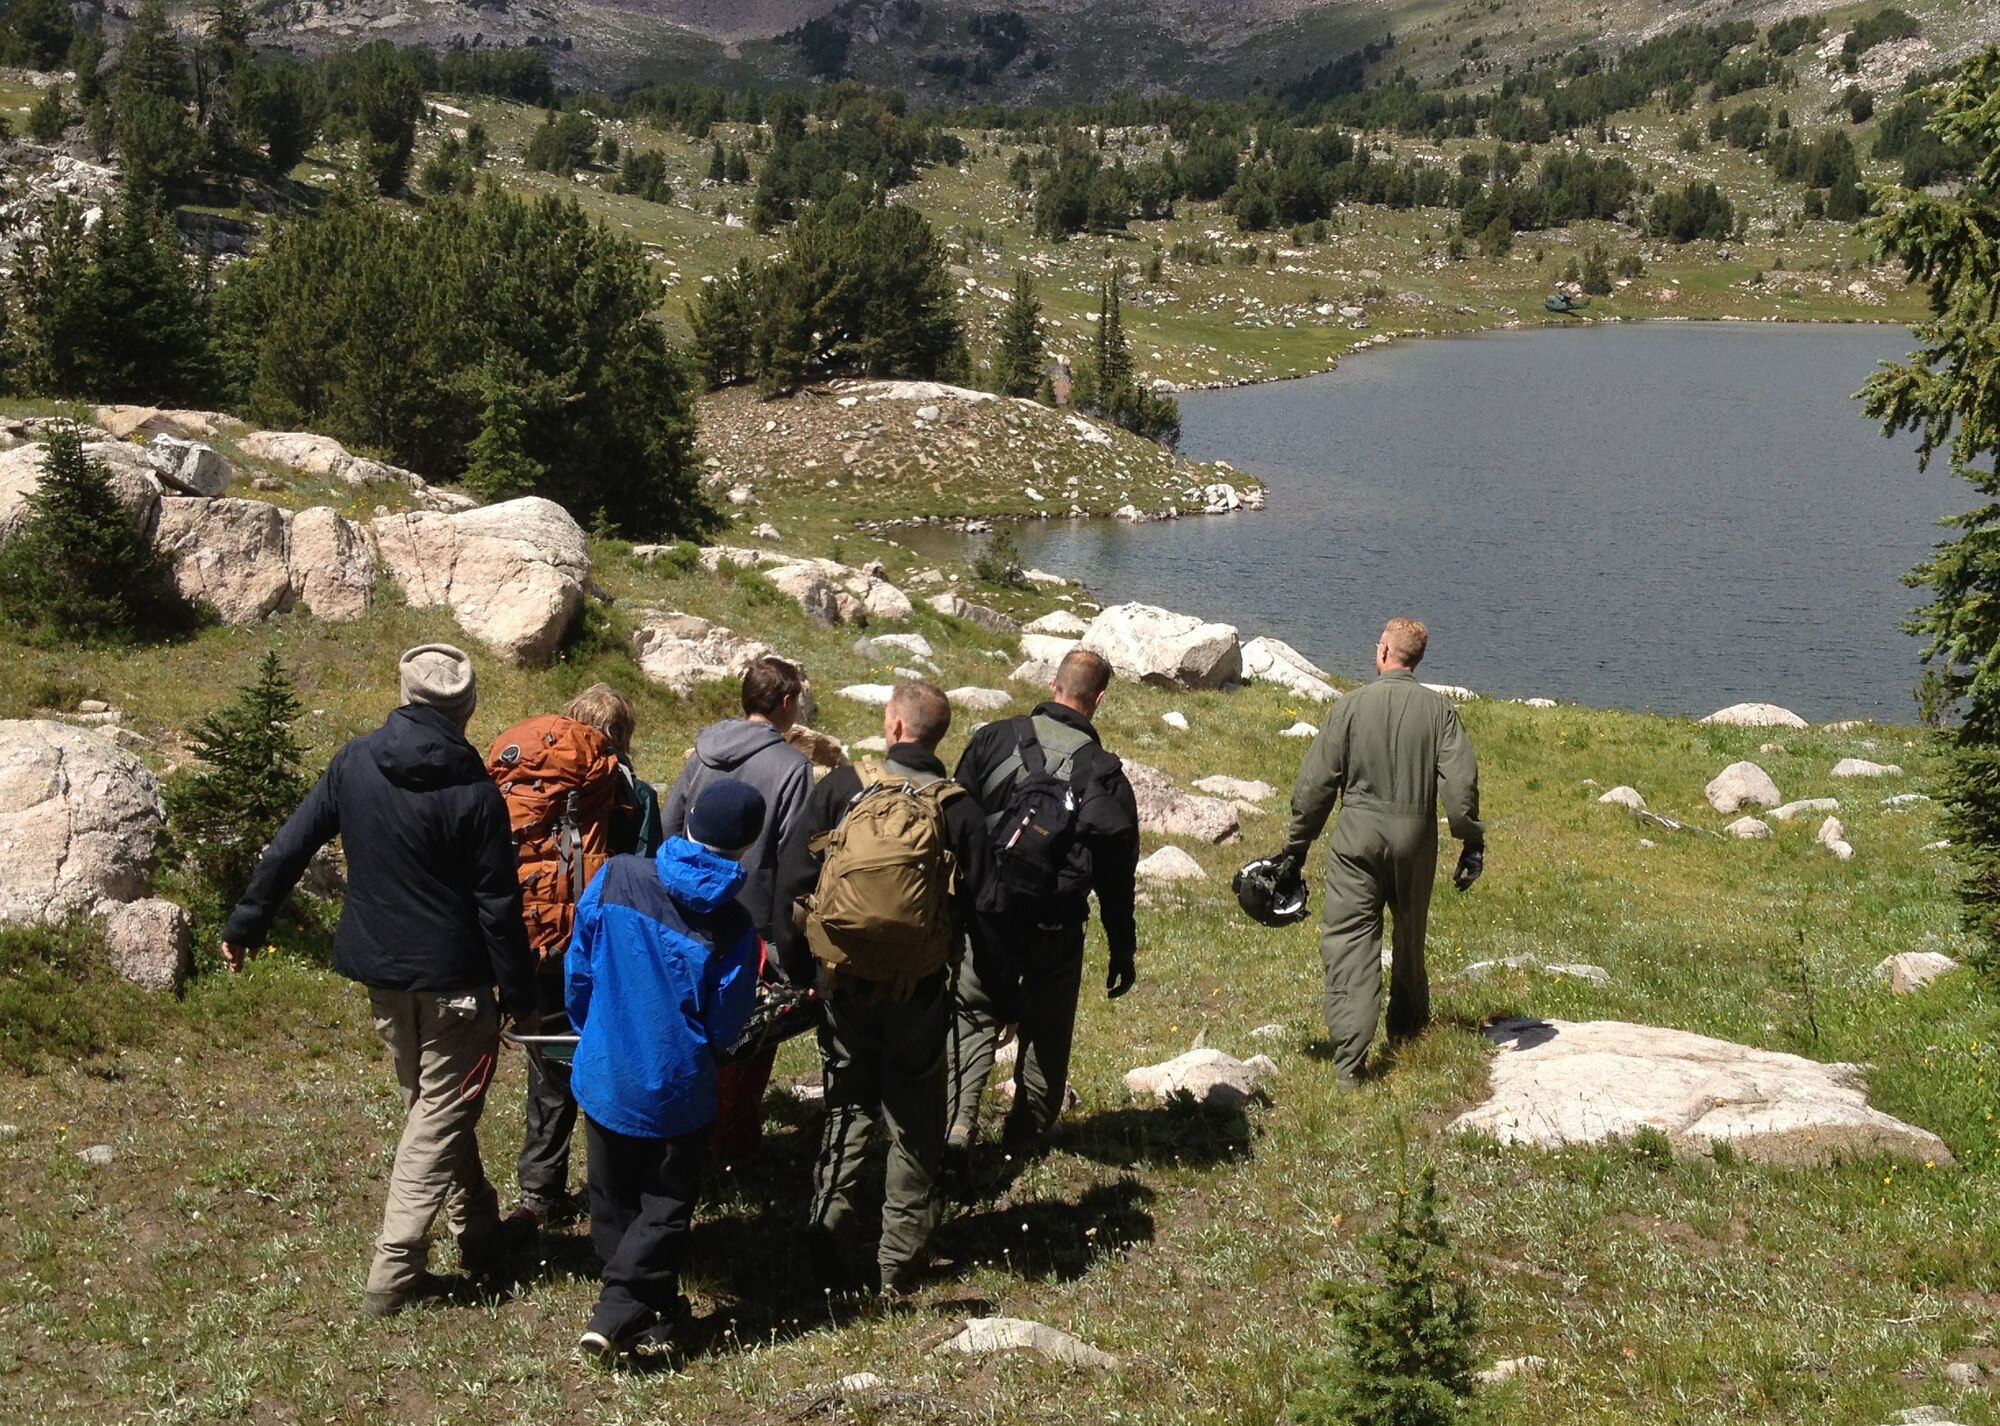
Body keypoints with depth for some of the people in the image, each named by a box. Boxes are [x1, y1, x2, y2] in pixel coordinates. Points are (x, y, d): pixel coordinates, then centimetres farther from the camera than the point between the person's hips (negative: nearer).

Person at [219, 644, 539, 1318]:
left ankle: (481, 1235, 32)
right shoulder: (473, 793, -18)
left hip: (380, 972, 6)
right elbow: (498, 907, -15)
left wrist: (244, 924, 13)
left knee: (432, 1104, 20)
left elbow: (290, 845, 2)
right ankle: (394, 1273, 3)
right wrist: (522, 997, -5)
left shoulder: (355, 762, -4)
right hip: (451, 981, -6)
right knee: (440, 1117, 4)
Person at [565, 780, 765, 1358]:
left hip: (603, 1073, 3)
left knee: (613, 1195, 21)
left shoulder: (616, 877, -12)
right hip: (676, 1088, -3)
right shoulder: (732, 924, -17)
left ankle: (650, 1301, 33)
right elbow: (725, 1024, -8)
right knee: (666, 1203, 13)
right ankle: (618, 1310, 1)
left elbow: (578, 969, -3)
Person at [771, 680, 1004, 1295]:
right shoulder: (959, 808, -5)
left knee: (846, 1112, 14)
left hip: (843, 983, 1)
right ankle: (899, 1264, 15)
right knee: (914, 1126, 12)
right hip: (920, 991, 0)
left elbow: (791, 877, -4)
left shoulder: (840, 788, -5)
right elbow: (982, 909, -3)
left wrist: (798, 966, 6)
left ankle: (835, 1256, 14)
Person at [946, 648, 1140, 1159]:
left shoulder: (994, 739, -4)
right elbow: (1116, 874, -3)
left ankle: (957, 1121, -6)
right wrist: (1123, 950, 7)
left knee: (971, 1013, 11)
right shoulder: (1105, 774, -7)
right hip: (1056, 927, 0)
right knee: (1047, 1028, 18)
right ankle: (1029, 1130, 27)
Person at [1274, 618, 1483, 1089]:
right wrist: (1472, 843, 1)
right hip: (1416, 837, 3)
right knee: (1411, 931, 22)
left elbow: (1316, 782, -3)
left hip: (1358, 836, -2)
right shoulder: (1438, 708, -1)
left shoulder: (1352, 705, -4)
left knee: (1349, 938, -3)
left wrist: (1296, 844, 4)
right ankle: (1408, 1021, 41)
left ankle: (1349, 1059, -13)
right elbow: (1461, 780, -7)